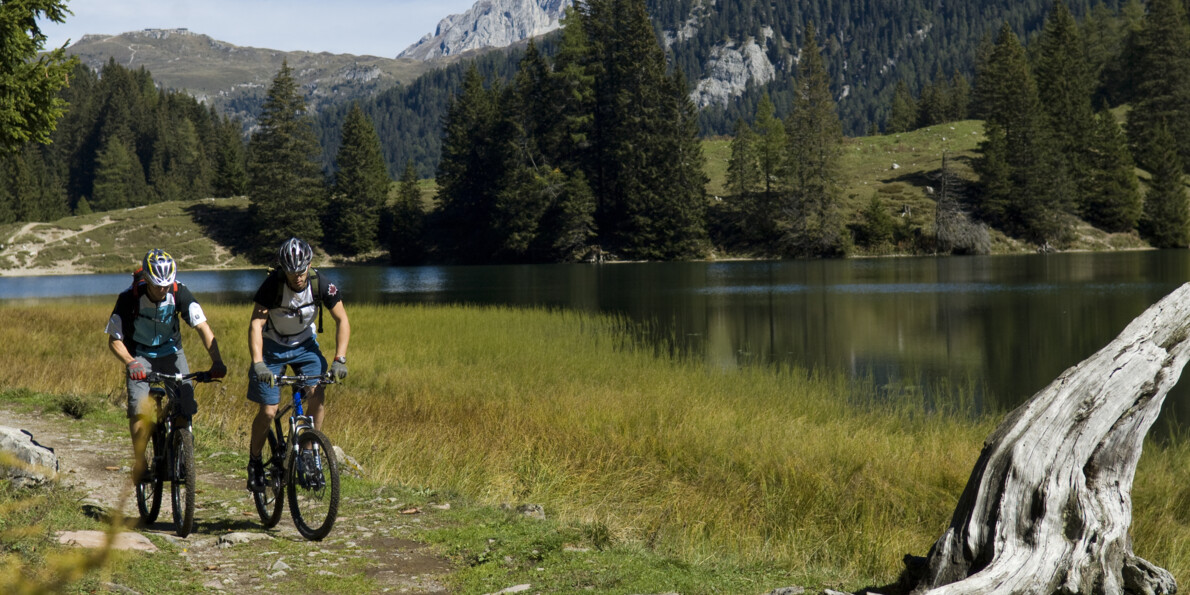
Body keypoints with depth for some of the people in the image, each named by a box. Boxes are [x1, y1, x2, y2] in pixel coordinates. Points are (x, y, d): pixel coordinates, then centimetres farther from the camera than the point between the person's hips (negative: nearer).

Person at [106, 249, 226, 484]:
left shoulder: (180, 294, -22)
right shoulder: (129, 298, -25)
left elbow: (202, 327, -26)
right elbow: (114, 340, -19)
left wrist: (217, 361, -42)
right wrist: (130, 363, -39)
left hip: (171, 352, 2)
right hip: (139, 356, -2)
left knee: (186, 407, -15)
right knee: (139, 408, -24)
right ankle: (139, 460, -3)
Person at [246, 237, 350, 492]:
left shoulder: (321, 285, -22)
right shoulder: (272, 284, -27)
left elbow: (342, 320, -15)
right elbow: (256, 324, -32)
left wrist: (339, 359, -26)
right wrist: (258, 363, -44)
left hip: (304, 344, 2)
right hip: (272, 346, -2)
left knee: (318, 395, -21)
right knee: (268, 412, -7)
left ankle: (307, 451, -4)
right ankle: (254, 461, 17)